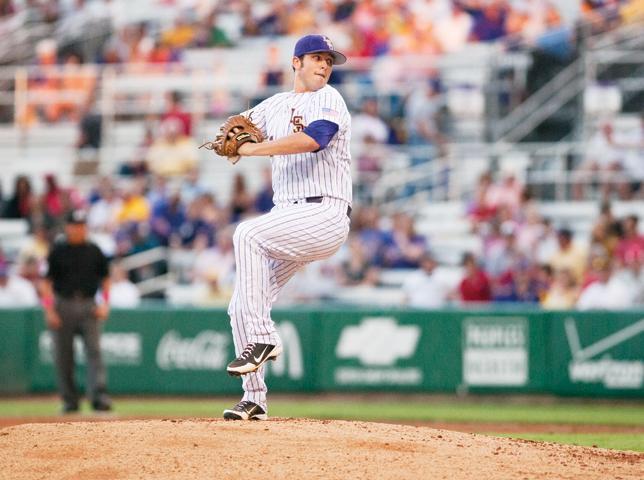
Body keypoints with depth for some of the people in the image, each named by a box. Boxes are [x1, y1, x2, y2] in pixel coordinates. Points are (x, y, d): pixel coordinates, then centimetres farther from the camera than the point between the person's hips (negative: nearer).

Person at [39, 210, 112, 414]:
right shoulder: (58, 251, 2)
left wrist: (105, 303, 1)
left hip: (88, 307, 0)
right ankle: (69, 400, 12)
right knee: (64, 356, 3)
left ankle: (99, 396, -21)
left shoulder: (94, 251, 8)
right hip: (63, 306, 0)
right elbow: (46, 282, 2)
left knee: (94, 351, -12)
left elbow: (105, 278, 15)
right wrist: (49, 310, -8)